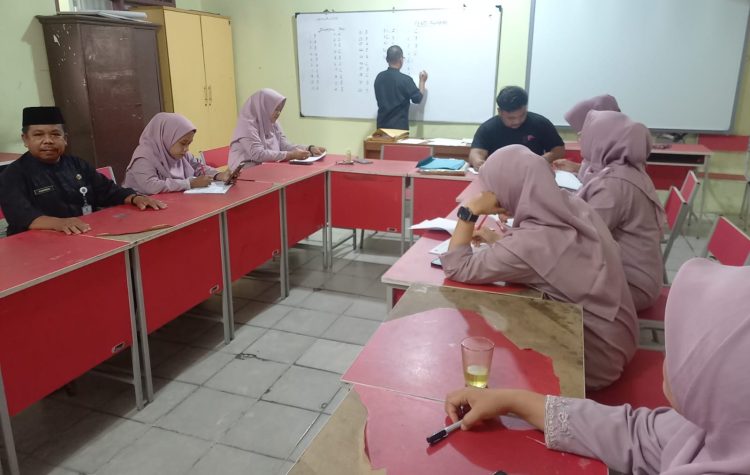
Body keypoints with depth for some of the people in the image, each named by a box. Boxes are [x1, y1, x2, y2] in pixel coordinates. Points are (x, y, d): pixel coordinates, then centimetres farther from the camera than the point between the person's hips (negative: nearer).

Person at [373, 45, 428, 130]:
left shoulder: (379, 77, 2)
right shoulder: (405, 79, -14)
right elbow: (418, 99, -3)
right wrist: (422, 81, 11)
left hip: (382, 125, 5)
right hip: (399, 126, -5)